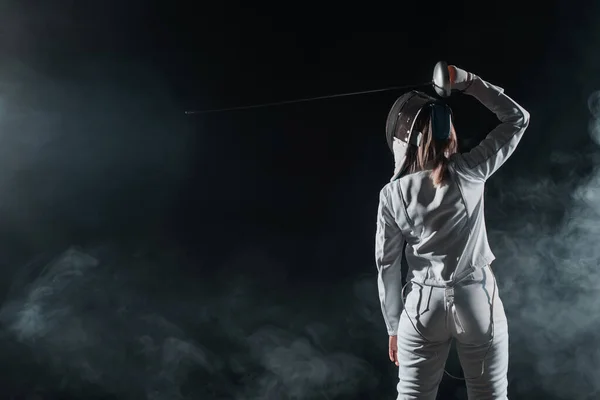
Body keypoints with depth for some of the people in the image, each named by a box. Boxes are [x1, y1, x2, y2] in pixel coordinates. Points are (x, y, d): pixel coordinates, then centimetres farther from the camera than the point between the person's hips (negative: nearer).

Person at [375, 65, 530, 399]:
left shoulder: (392, 194, -7)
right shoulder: (471, 171, -8)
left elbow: (387, 266, -2)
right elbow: (518, 118, 4)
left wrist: (393, 326, 9)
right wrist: (467, 82, 0)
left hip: (423, 306, 0)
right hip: (478, 301, 0)